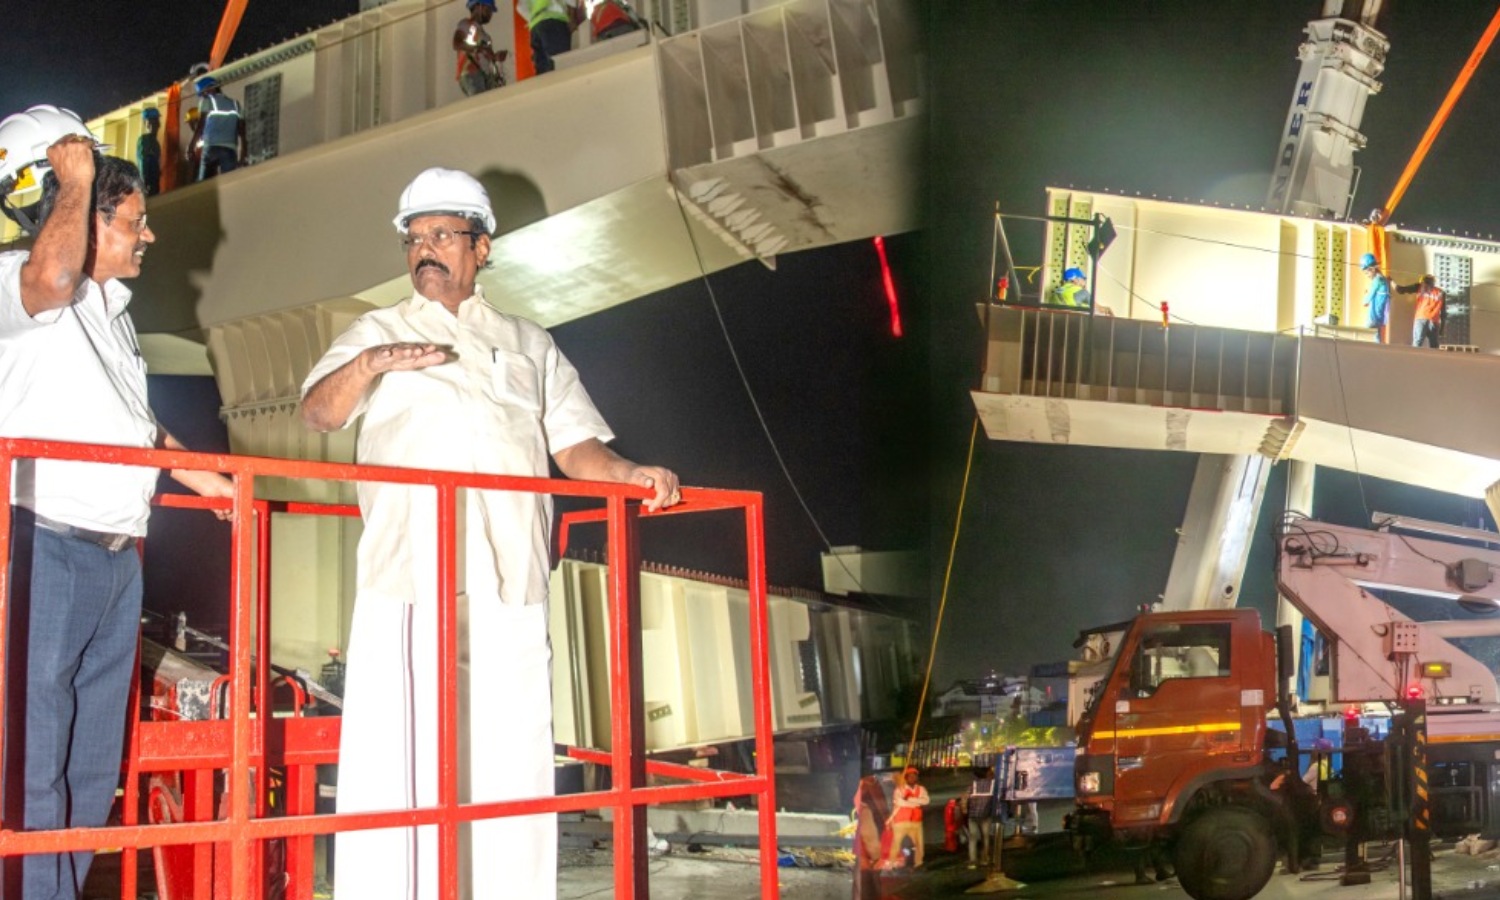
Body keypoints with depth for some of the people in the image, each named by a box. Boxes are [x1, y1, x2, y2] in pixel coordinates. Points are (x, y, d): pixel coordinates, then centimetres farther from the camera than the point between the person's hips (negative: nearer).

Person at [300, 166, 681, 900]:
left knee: (513, 763, 1)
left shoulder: (529, 345, 23)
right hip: (411, 577, -2)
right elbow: (318, 414, 2)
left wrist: (628, 474, -3)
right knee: (402, 760, -7)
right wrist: (368, 365, -18)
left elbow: (575, 447, 17)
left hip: (510, 584, 2)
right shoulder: (377, 332, 17)